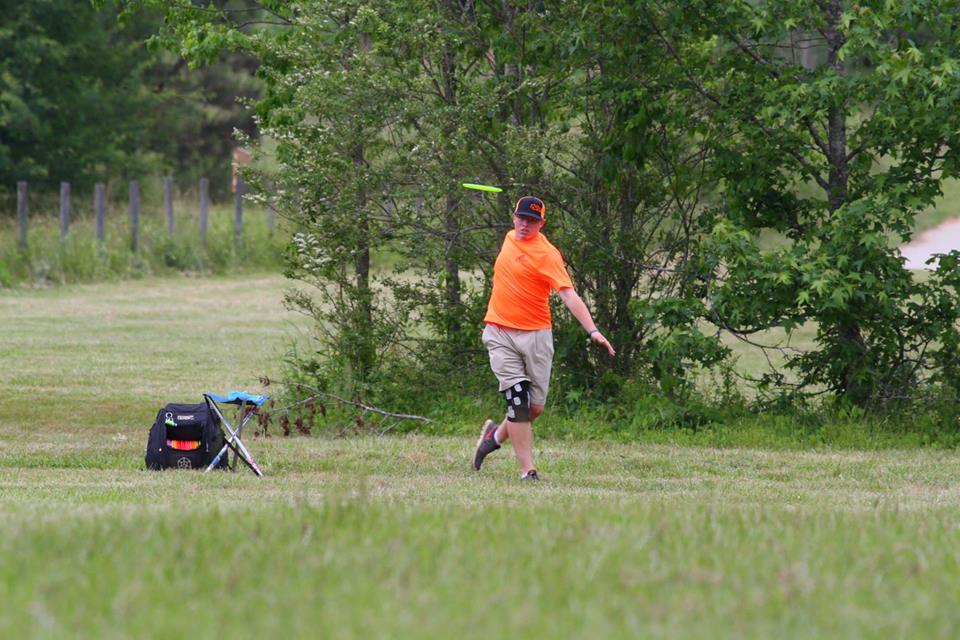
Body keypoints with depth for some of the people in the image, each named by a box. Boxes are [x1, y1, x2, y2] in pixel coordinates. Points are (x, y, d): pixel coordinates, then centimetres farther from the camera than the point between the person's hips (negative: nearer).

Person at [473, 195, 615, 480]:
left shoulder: (546, 254, -12)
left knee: (535, 407, 1)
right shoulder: (510, 238, 8)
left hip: (535, 336, -3)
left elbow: (568, 294, -23)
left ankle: (497, 435, 31)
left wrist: (592, 329, -36)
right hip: (500, 334, 3)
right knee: (518, 401, -10)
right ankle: (527, 470, -9)